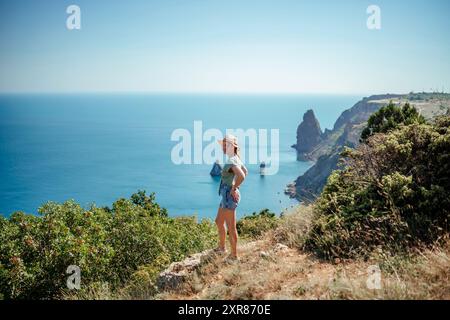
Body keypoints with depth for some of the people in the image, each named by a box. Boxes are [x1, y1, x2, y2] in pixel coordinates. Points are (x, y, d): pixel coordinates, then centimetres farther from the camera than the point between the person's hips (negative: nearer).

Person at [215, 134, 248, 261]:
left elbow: (241, 176, -37)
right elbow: (245, 171, 24)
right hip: (226, 195, 11)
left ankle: (234, 255, 11)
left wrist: (234, 189, -23)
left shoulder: (231, 161, -21)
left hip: (230, 196, -11)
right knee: (219, 222, 24)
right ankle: (221, 247, 40)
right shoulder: (235, 159, 8)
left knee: (231, 227, 0)